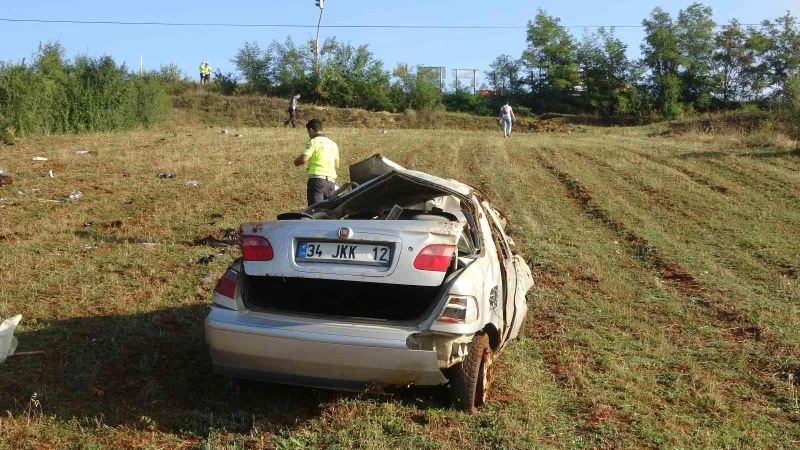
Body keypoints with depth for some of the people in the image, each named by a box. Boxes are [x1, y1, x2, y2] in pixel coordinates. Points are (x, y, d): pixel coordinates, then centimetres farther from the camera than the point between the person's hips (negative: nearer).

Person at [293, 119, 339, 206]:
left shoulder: (313, 142, -2)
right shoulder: (333, 144, 19)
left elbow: (304, 159, -13)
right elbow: (337, 165, 20)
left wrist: (296, 161, 7)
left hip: (317, 179, -6)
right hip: (331, 181, 7)